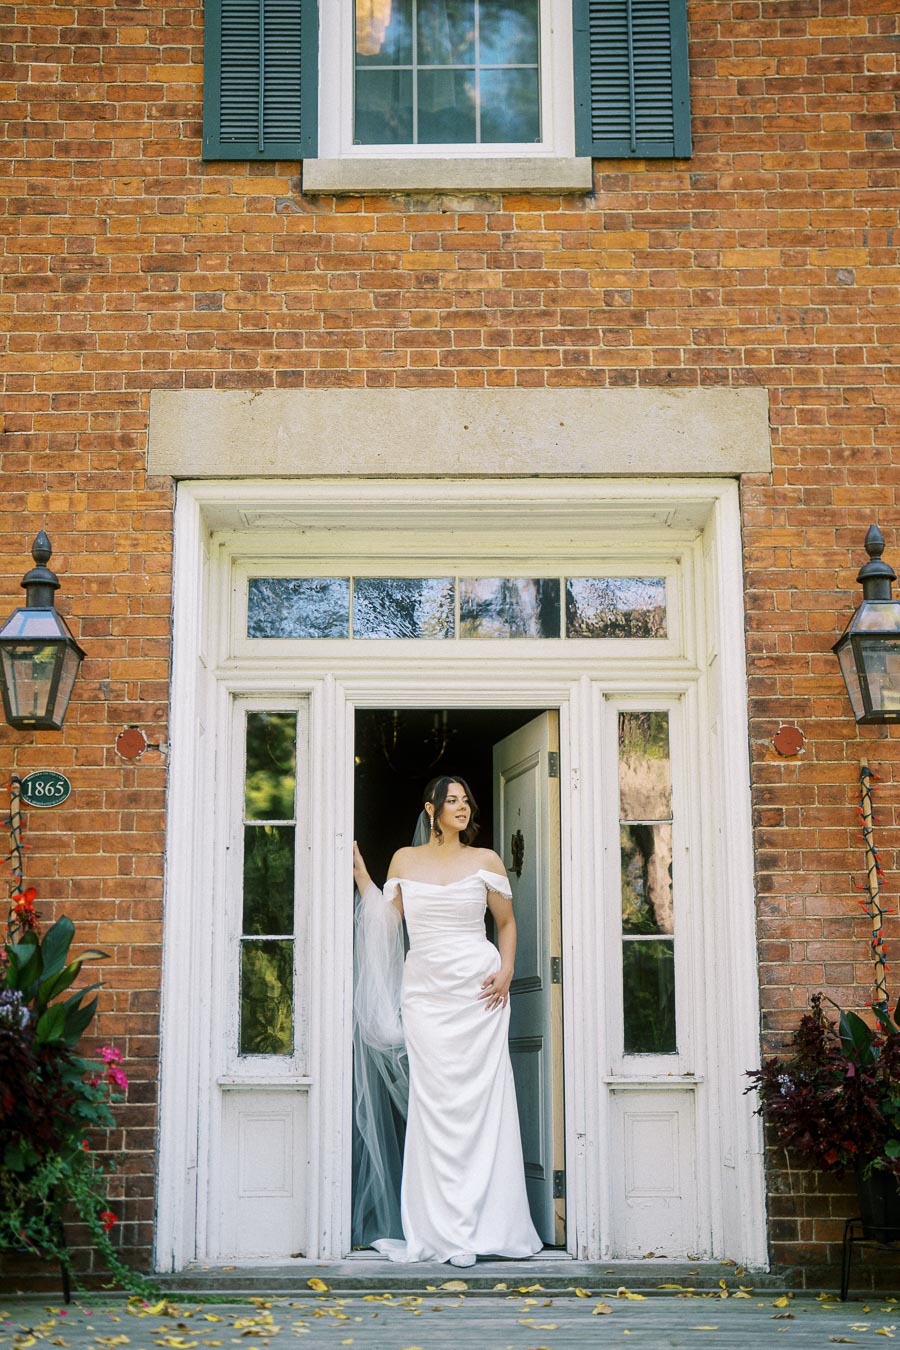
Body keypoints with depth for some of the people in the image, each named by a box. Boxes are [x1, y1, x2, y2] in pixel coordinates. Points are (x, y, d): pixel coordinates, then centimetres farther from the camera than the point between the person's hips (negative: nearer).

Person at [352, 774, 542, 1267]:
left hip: (477, 990, -1)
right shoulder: (405, 860, 10)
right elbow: (385, 919, 10)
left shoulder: (485, 861, 6)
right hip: (425, 992, 1)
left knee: (479, 1099, -3)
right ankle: (446, 1230, 4)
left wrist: (506, 970, -2)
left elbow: (507, 922, 12)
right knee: (435, 1105, -2)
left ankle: (483, 1224, 4)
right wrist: (359, 872, 8)